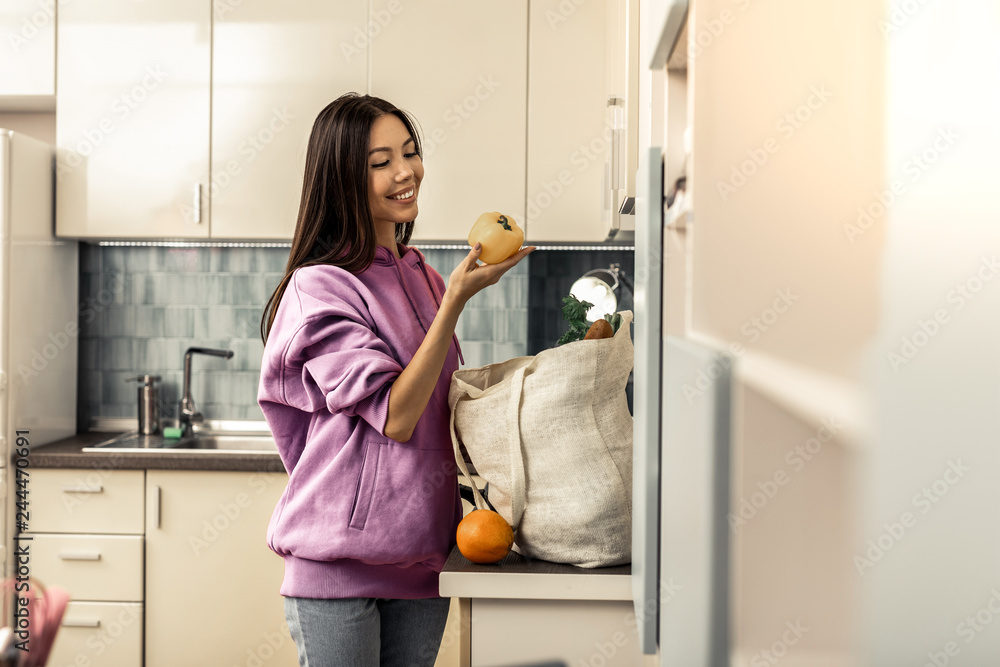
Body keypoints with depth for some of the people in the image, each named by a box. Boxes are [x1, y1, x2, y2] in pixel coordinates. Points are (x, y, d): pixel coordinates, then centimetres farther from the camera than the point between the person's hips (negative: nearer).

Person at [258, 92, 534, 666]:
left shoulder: (423, 278, 12)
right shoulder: (319, 286, -11)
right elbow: (395, 415, -19)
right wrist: (457, 300, -22)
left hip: (423, 552, 6)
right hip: (338, 559, -6)